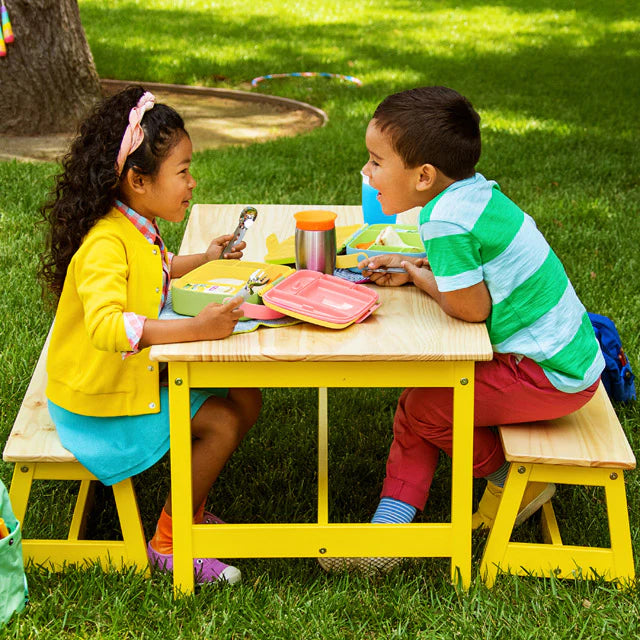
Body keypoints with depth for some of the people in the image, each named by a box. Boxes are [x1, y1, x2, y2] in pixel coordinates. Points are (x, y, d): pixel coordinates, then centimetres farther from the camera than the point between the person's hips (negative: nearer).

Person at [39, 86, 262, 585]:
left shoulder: (137, 228, 3)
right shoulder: (105, 245, -29)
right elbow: (106, 325, -45)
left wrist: (204, 259, 20)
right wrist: (195, 329, -47)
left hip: (141, 373, 10)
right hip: (102, 402, -9)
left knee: (245, 399, 6)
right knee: (222, 423, -13)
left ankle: (189, 507, 21)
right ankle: (169, 544, 2)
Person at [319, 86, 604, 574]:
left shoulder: (446, 221, -25)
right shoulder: (475, 191, 4)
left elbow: (469, 307, -23)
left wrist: (421, 277, -4)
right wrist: (414, 268, 5)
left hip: (551, 375, -10)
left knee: (424, 409, -6)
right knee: (415, 402, 7)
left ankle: (515, 484, 14)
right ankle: (390, 524, 7)